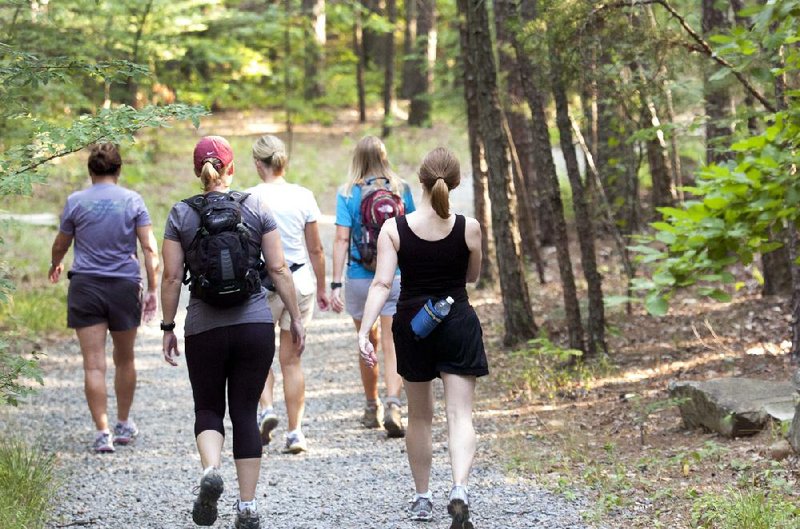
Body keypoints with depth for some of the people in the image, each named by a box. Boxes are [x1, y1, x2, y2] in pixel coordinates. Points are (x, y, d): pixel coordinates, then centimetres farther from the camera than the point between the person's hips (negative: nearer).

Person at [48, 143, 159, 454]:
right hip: (124, 287, 1)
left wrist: (55, 266, 32)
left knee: (94, 364, -3)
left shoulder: (76, 202, -1)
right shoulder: (132, 201, 0)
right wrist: (152, 290, -1)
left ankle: (102, 432, -10)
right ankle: (124, 425, 30)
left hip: (85, 287, -1)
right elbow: (149, 248, -5)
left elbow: (60, 245, 11)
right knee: (124, 359, 18)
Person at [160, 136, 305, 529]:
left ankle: (210, 471, -16)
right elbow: (278, 269, -1)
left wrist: (168, 327, 6)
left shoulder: (181, 215, -1)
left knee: (208, 408, 13)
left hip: (204, 329, -1)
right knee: (245, 412, 8)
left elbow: (171, 277, -2)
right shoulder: (256, 208, 0)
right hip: (256, 325, 1)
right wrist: (295, 318, 7)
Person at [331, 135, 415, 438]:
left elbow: (342, 239, -10)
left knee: (368, 345, 17)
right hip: (396, 276, 0)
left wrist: (335, 284, -10)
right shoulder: (400, 189, -1)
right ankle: (393, 407, -23)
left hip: (359, 278, 0)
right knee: (393, 347, -3)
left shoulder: (348, 193, -5)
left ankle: (372, 409, 30)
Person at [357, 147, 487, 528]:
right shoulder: (468, 228, -8)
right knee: (460, 414, -3)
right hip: (457, 322, -1)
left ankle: (422, 498, 27)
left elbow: (382, 284, -15)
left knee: (419, 416, 17)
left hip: (412, 323, 1)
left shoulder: (393, 229, -8)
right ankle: (459, 489, -26)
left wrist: (364, 331, -17)